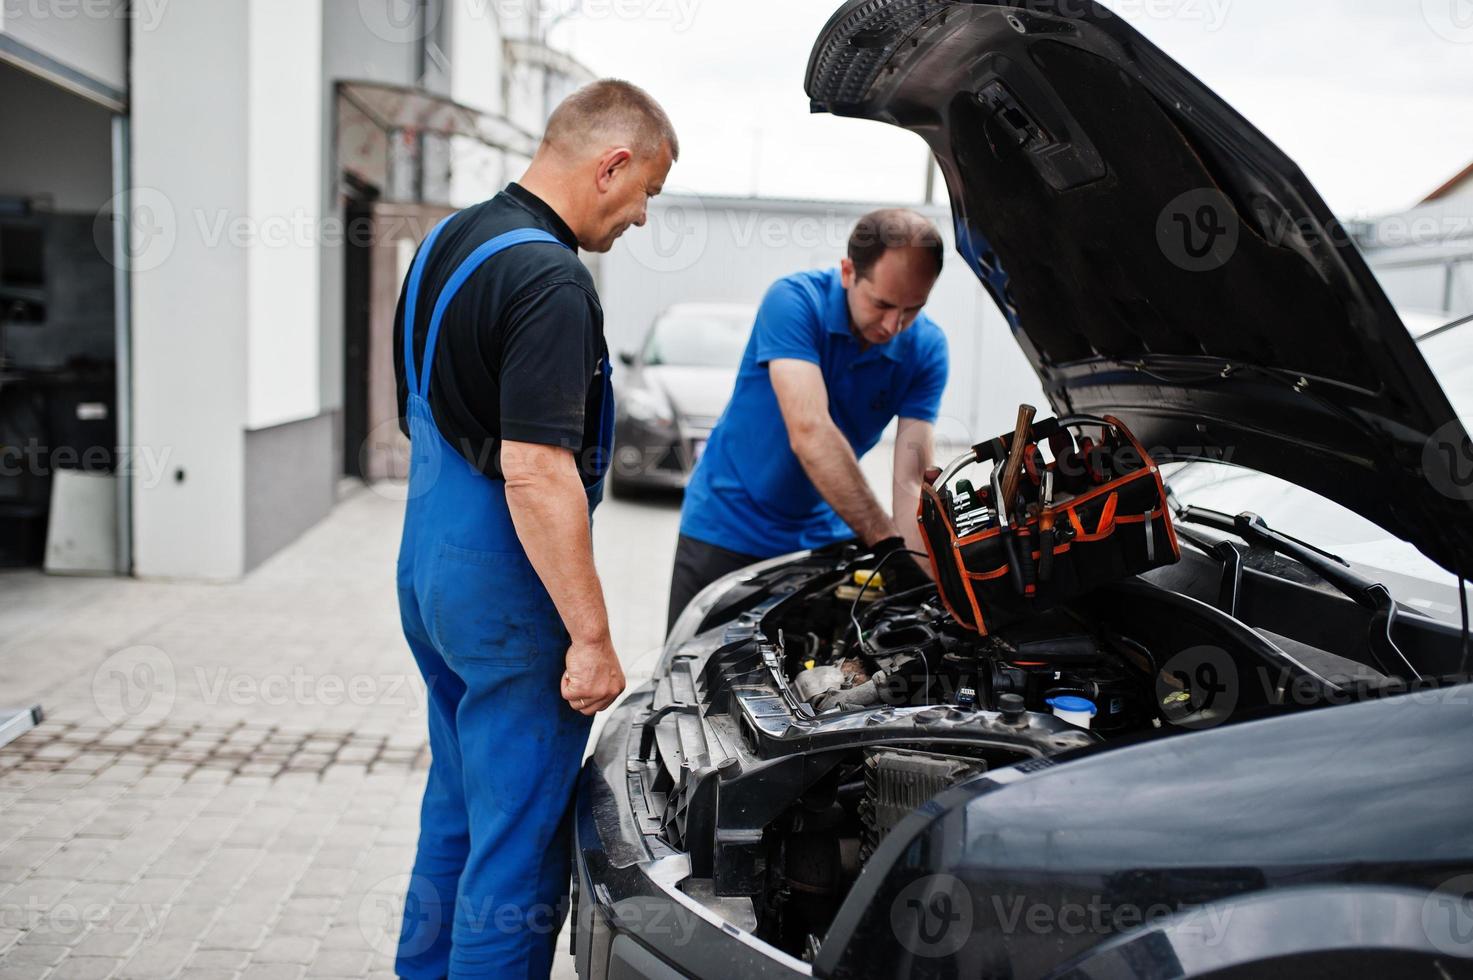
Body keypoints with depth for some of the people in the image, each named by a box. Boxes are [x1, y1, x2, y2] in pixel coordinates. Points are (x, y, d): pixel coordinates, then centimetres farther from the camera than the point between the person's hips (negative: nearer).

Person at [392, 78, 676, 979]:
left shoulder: (449, 242, 10)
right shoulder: (549, 280, -21)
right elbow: (537, 474, -26)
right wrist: (592, 637, -22)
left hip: (430, 568, 10)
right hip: (508, 597, -10)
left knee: (457, 813, 23)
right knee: (521, 840, 3)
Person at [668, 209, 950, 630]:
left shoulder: (925, 348, -10)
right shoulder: (793, 301, -22)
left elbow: (913, 480, -17)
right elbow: (809, 433, -35)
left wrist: (920, 576, -32)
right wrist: (888, 544, -41)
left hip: (823, 536, 3)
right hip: (726, 530, -3)